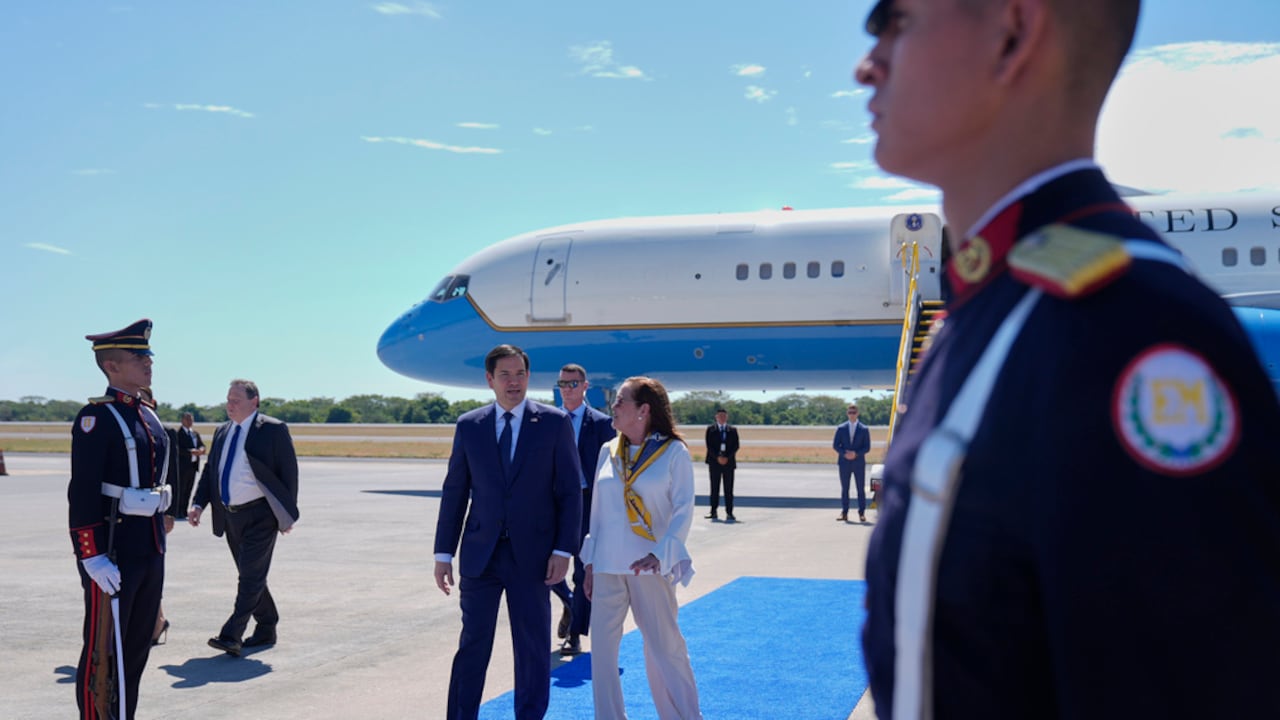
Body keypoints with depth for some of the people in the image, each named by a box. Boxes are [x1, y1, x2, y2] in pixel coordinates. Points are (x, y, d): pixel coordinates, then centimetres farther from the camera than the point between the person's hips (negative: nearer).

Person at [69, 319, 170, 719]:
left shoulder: (148, 414, 13)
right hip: (112, 553, -8)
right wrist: (93, 558, -21)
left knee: (137, 648, 15)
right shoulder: (96, 417, -12)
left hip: (150, 551, 8)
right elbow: (82, 493, -17)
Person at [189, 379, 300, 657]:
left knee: (251, 576, -10)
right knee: (250, 576, 14)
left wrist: (288, 514, -7)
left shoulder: (273, 430, -7)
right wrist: (198, 504, 1)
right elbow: (210, 470, 15)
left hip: (260, 515, -7)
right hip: (230, 516, 7)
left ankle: (231, 636, -15)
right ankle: (266, 629, 25)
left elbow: (289, 472, -6)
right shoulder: (221, 432, 13)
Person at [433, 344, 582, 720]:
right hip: (480, 554, 2)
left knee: (533, 647, 7)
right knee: (472, 645, 7)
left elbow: (570, 491, -2)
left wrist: (563, 550, -8)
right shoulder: (469, 425, 4)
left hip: (531, 556, -1)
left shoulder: (555, 422, -1)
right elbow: (454, 493, 8)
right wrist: (443, 553, 5)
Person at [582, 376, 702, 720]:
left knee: (665, 647, 2)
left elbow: (683, 510, -8)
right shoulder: (609, 451, 8)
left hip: (649, 566, -4)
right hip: (608, 566, 4)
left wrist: (660, 554, -20)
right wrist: (590, 561, 10)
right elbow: (598, 508, 12)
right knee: (602, 647, 5)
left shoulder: (674, 452, -5)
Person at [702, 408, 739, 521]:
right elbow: (709, 446, -2)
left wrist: (727, 457, -10)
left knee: (729, 489, -1)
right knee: (714, 488, 1)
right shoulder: (710, 429, 7)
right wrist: (717, 457, -13)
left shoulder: (733, 430, 10)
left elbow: (735, 446, 2)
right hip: (714, 462, -1)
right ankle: (714, 512, 4)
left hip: (729, 462, 1)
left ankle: (729, 512, 1)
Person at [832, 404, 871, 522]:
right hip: (844, 462, 1)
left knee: (861, 489, 1)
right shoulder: (841, 428, 5)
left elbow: (867, 447, -1)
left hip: (859, 462, -1)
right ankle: (844, 513, 7)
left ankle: (862, 513, 6)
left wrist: (856, 454, -16)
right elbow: (835, 445, 3)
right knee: (844, 488, 3)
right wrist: (845, 453, -13)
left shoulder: (864, 429, 2)